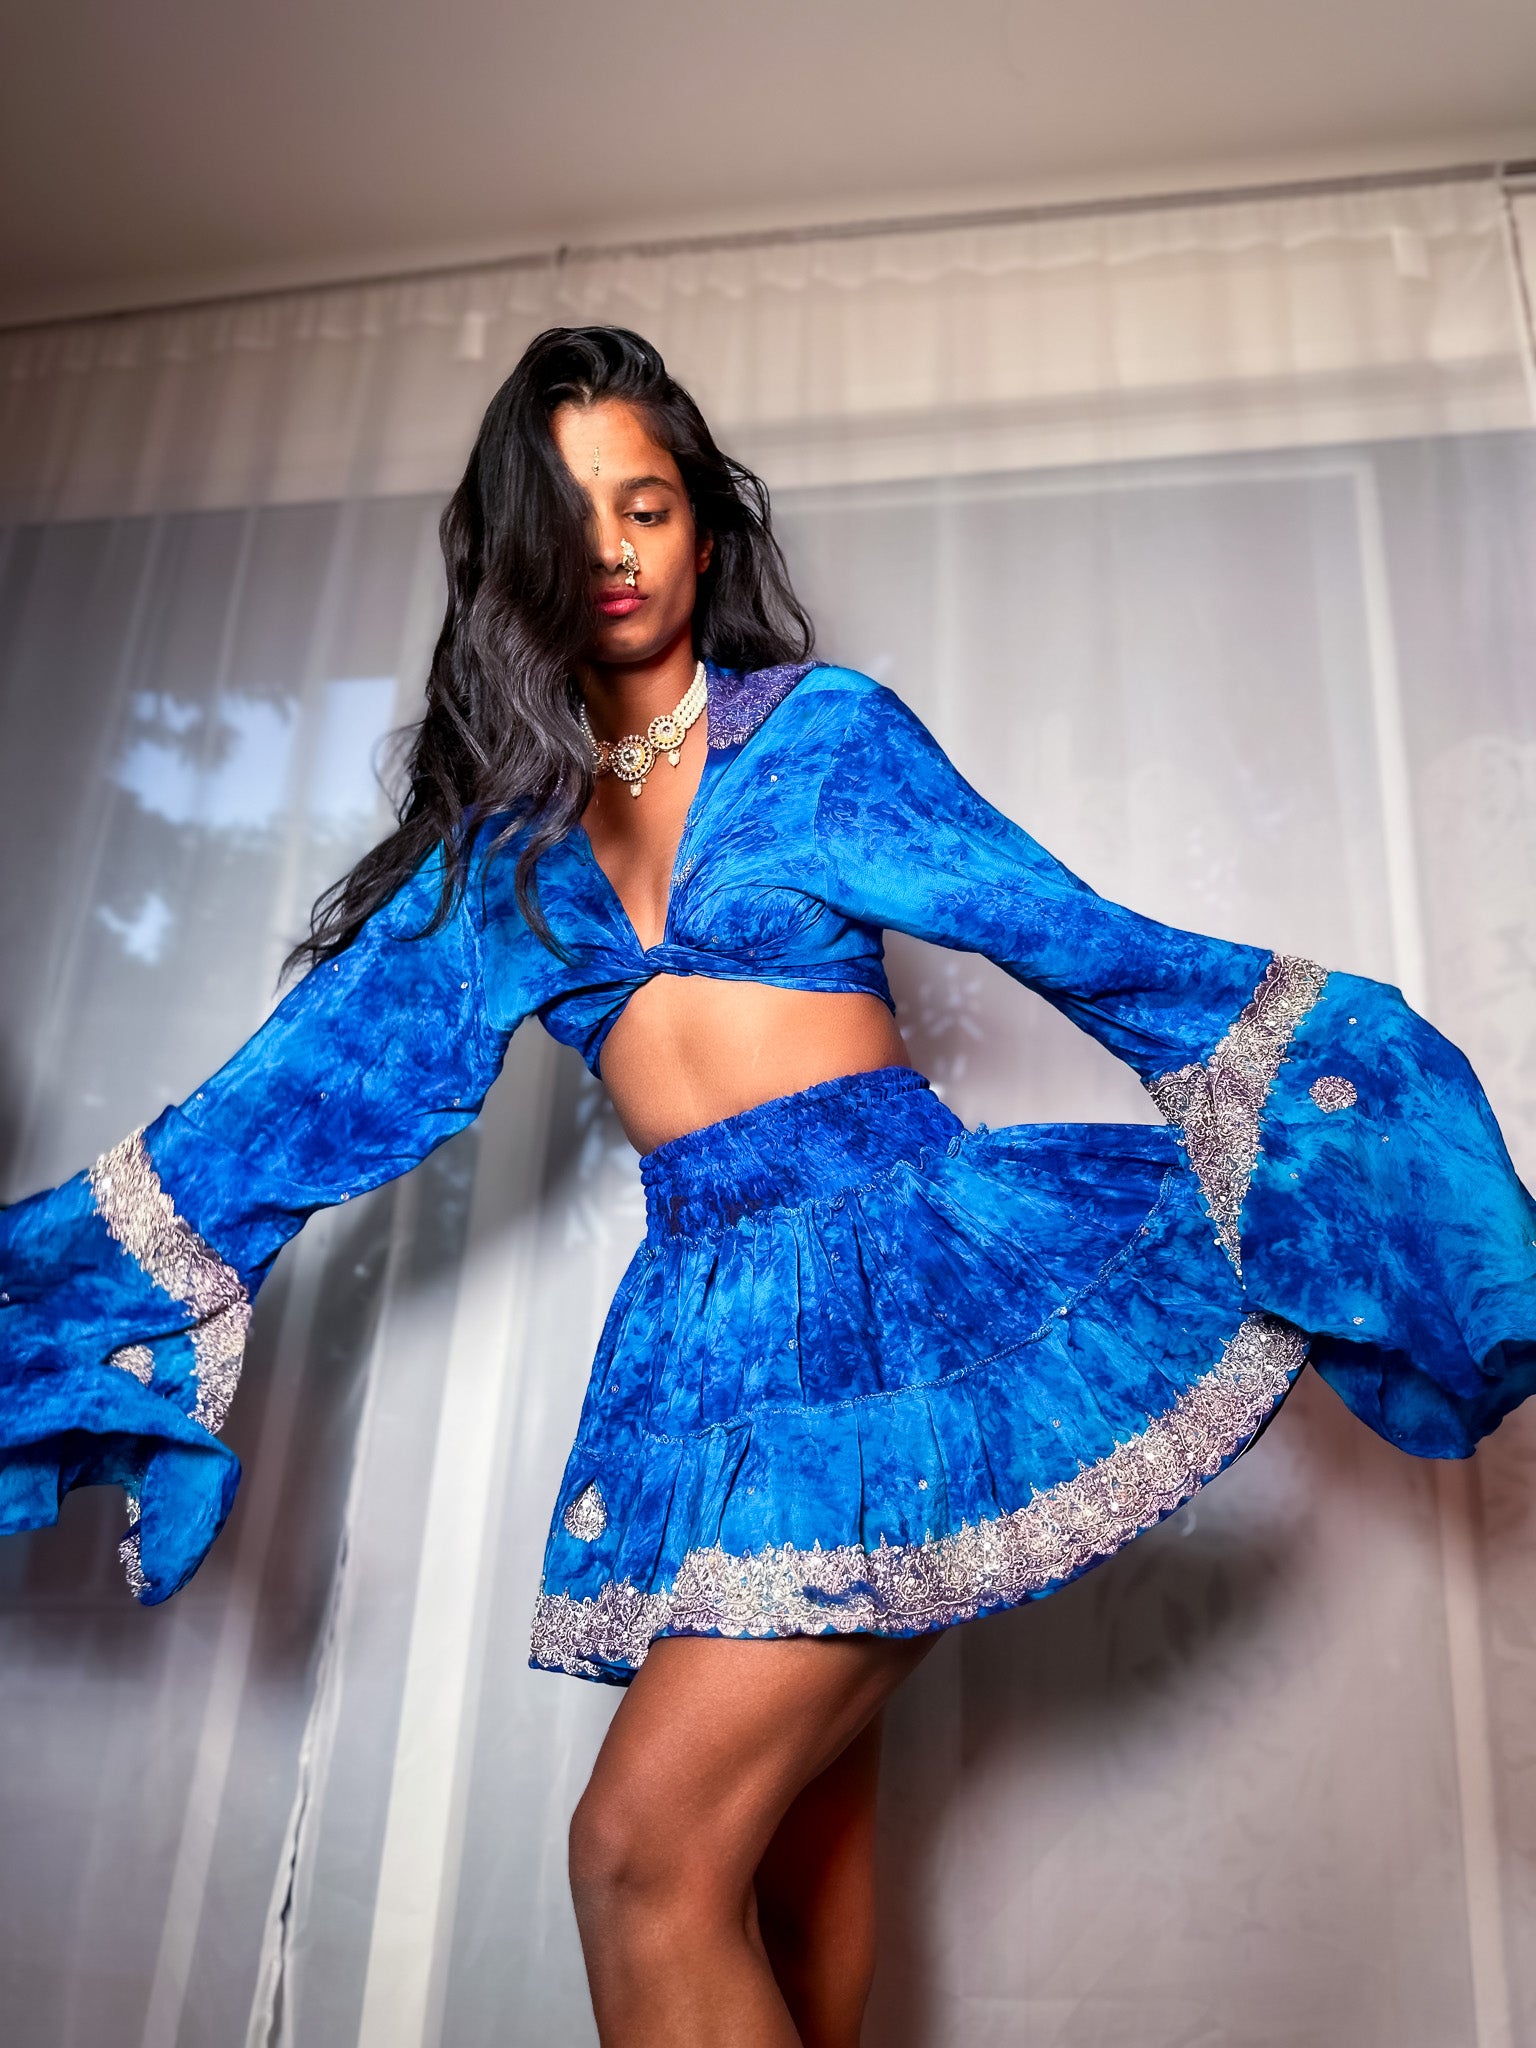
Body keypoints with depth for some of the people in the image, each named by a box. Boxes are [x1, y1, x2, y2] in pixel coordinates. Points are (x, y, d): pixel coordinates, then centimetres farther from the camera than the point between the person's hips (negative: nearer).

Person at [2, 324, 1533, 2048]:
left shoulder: (825, 727, 7)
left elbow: (1070, 934, 6)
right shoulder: (498, 821, 14)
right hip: (704, 1315, 4)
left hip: (895, 1262, -3)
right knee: (788, 1830, 8)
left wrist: (1330, 1048, 1)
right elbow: (316, 1078, 12)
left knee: (648, 1853, -14)